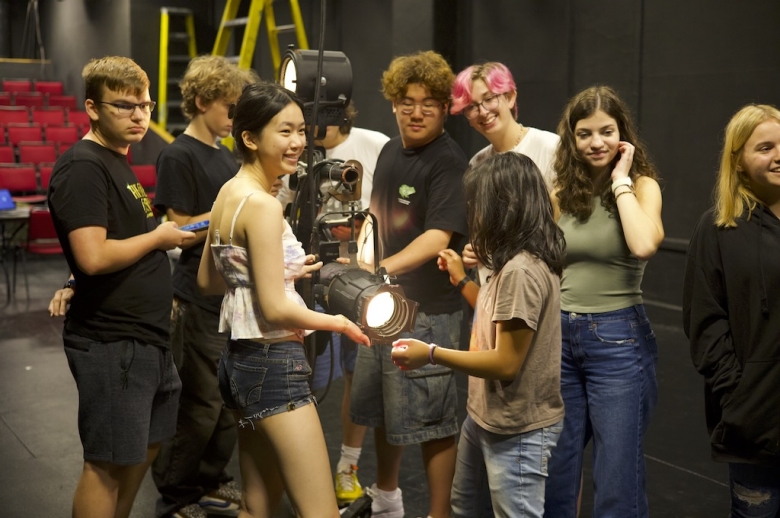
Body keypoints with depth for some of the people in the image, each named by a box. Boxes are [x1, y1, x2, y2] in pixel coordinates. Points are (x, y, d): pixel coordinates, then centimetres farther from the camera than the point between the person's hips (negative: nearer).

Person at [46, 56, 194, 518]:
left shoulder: (118, 162, 14)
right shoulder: (83, 167, -16)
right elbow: (94, 256, -27)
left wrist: (156, 296, 11)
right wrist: (158, 238, -13)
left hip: (146, 336, 10)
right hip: (110, 342, -10)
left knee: (146, 446, 19)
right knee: (108, 462, 0)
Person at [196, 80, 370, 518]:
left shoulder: (229, 193, 9)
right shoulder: (262, 205, -19)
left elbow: (208, 281, 18)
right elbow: (276, 309, -21)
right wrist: (339, 322, -6)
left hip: (243, 359, 10)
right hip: (273, 365, -10)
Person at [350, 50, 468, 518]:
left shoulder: (449, 163, -16)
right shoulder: (390, 151, 9)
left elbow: (438, 237, -27)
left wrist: (381, 268, -39)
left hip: (428, 311, -8)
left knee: (430, 418, 0)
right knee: (381, 408, 21)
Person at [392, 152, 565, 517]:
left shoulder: (520, 271, -26)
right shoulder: (519, 264, 5)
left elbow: (506, 364, -25)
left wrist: (431, 354, -19)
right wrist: (461, 280, 18)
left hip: (517, 431, -10)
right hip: (487, 419, 10)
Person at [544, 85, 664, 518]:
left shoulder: (642, 185, -6)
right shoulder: (562, 193, 7)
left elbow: (644, 246, -27)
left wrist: (620, 181, -16)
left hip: (618, 339, -4)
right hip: (560, 335, 5)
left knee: (617, 473, 4)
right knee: (554, 466, 14)